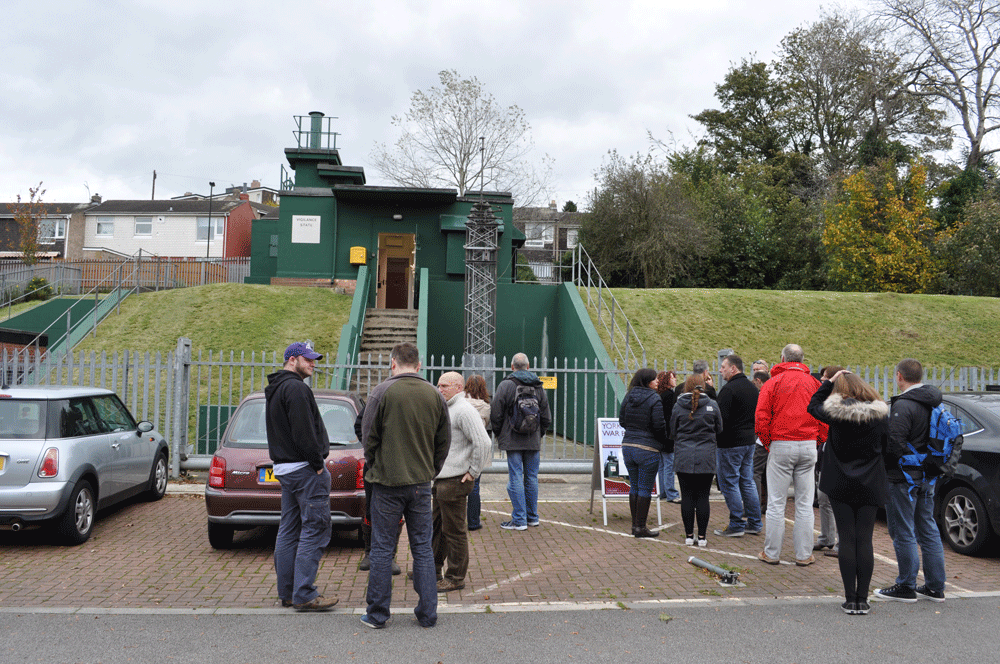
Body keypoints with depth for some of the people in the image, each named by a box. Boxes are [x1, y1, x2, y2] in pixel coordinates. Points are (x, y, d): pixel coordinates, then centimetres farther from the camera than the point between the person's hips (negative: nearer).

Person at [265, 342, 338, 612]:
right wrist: (318, 463, -13)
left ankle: (287, 592, 19)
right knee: (315, 529, -7)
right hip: (305, 468, -11)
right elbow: (304, 433, -21)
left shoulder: (274, 390, 20)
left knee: (289, 530, 13)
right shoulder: (296, 388, -14)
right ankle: (304, 595, -7)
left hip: (285, 468, 11)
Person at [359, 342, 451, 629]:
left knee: (382, 548, 6)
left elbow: (369, 436, -5)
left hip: (387, 481, -3)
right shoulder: (435, 395, 2)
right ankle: (427, 613, 16)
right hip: (421, 483, 3)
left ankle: (377, 614, 15)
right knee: (422, 547, 11)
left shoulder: (382, 392, -9)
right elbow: (444, 441, 7)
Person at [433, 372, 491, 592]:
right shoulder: (446, 409, 16)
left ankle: (455, 578, 8)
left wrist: (473, 472, -18)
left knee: (454, 530, -1)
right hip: (441, 479, 10)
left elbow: (483, 442, -25)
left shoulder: (464, 411, -17)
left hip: (455, 481, -10)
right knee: (437, 526, 20)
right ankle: (435, 568, 33)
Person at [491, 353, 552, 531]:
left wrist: (499, 435, 10)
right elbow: (546, 418, 12)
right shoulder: (539, 387, 8)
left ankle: (519, 520, -1)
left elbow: (496, 415, -5)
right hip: (534, 442, 4)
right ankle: (532, 517, 20)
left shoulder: (506, 385, -5)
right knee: (531, 478, 12)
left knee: (516, 478, -2)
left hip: (513, 441, -4)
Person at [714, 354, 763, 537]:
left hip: (731, 442, -9)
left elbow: (721, 418, -21)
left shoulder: (729, 389, -16)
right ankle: (754, 523, 18)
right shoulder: (752, 388, 13)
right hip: (749, 441, 9)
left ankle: (736, 525, 2)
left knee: (729, 483, -1)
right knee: (747, 482, 14)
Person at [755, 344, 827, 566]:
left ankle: (771, 553, 8)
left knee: (776, 503, 3)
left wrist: (768, 443, 7)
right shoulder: (814, 383, 6)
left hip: (780, 447, -2)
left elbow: (761, 417, -4)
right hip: (808, 447, 2)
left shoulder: (773, 383, 0)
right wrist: (818, 440, 15)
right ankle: (804, 554, 11)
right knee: (805, 504, 7)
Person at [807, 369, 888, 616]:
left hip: (841, 485, -2)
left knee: (847, 539, 3)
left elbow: (813, 406, 9)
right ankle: (862, 600, 7)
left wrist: (828, 382, 10)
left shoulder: (835, 412, -11)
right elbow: (886, 447, 6)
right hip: (869, 486, 2)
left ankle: (850, 599, 5)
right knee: (865, 540, 5)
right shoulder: (880, 414, -3)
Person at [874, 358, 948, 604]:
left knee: (903, 533, 1)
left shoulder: (903, 405, -20)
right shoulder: (933, 404, 9)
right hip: (927, 476, 9)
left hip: (903, 478, -9)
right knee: (928, 531, 15)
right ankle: (935, 587, 21)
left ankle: (906, 587, 9)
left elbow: (893, 443, -23)